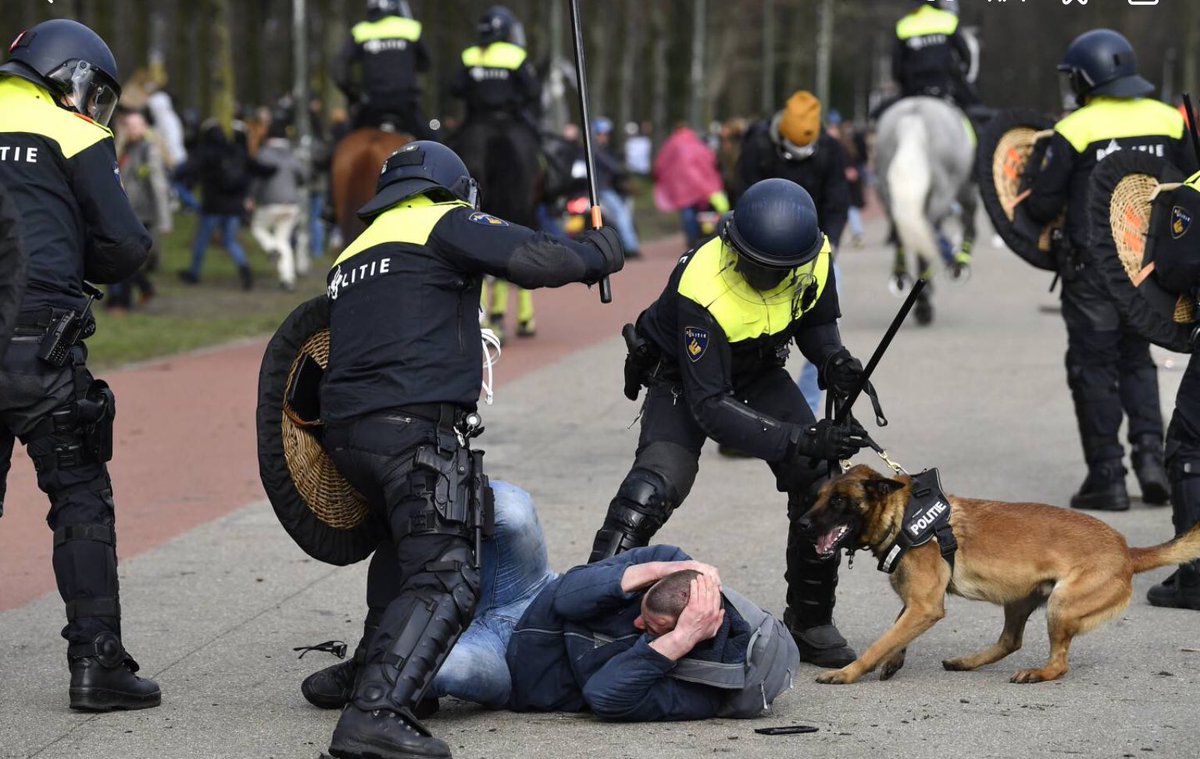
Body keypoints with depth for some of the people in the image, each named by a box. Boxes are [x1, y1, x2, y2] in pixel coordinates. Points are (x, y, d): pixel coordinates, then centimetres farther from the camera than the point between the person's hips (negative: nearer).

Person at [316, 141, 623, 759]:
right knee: (445, 579, -13)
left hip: (347, 431, 8)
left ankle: (377, 666, 38)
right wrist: (597, 252, 10)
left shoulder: (353, 255, 29)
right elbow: (534, 259, -8)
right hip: (416, 427, -8)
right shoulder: (445, 223, 6)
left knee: (404, 540, 34)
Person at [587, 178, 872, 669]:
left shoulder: (815, 260, -22)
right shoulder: (701, 291, -38)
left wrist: (833, 358, -22)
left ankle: (810, 622, 9)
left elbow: (815, 322, 2)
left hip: (759, 373, 5)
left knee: (819, 482, -8)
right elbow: (710, 407, -37)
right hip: (686, 374, -5)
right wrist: (801, 440, -45)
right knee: (657, 481, -27)